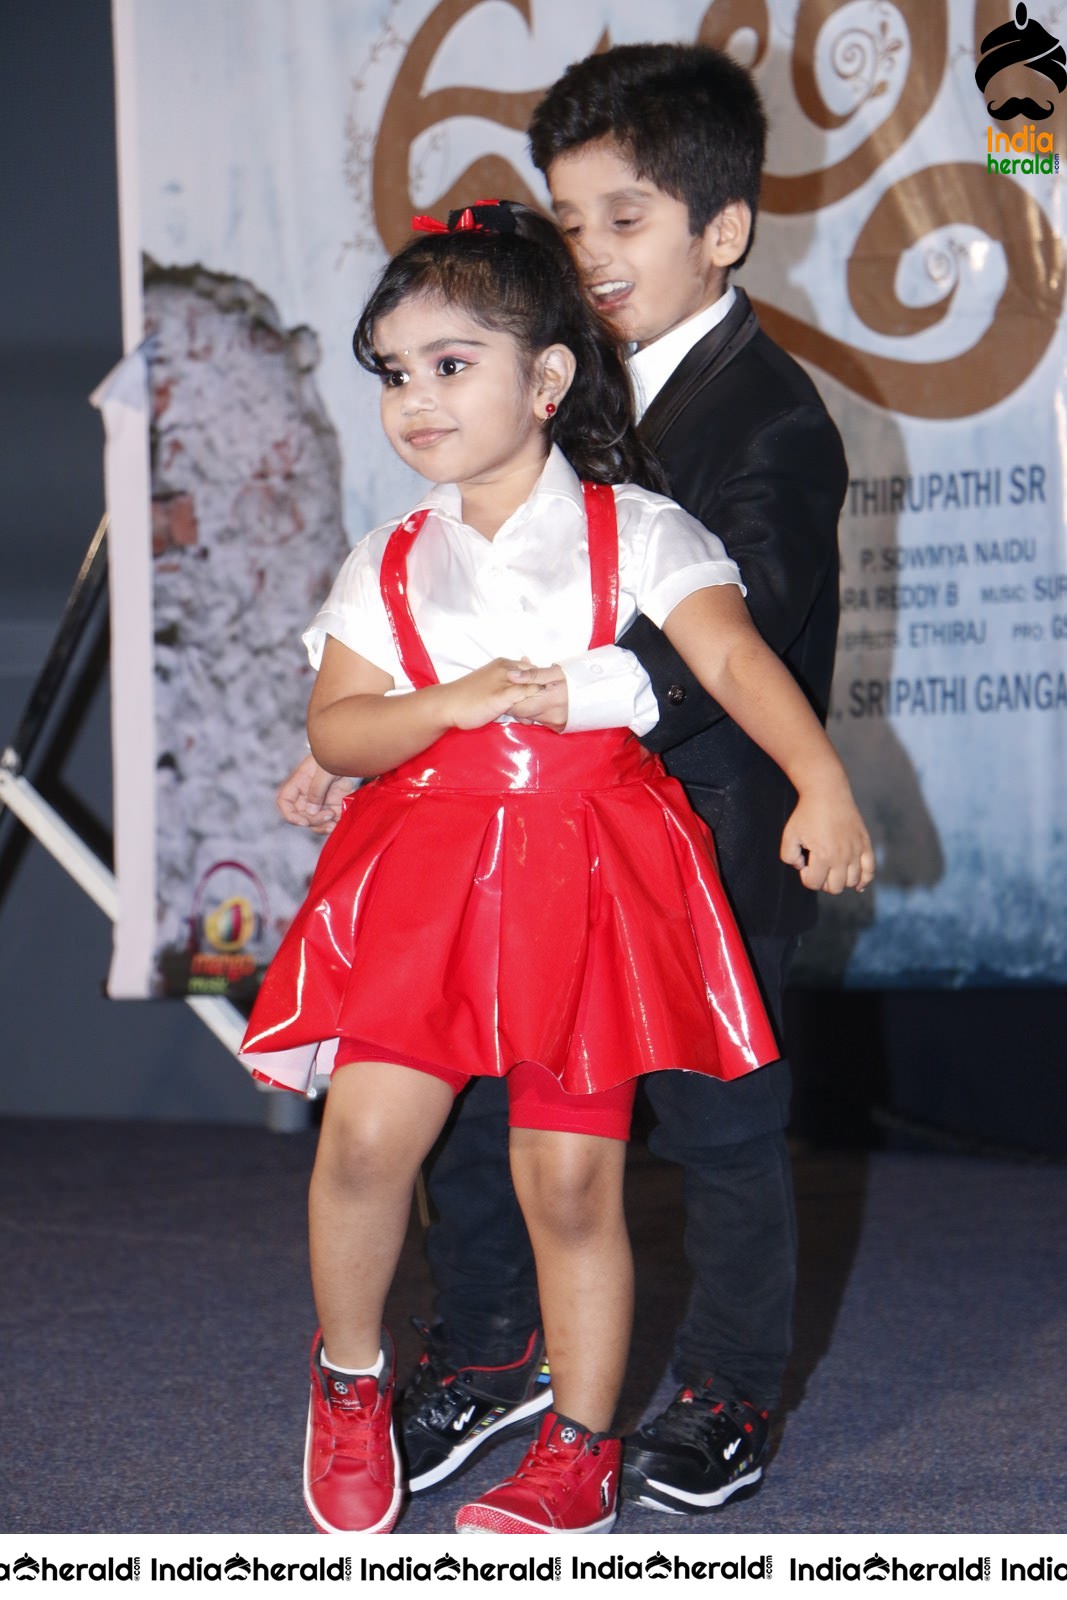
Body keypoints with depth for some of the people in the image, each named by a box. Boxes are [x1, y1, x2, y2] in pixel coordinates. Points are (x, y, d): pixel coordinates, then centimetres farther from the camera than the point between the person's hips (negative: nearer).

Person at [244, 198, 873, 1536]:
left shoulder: (631, 530, 0)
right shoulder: (390, 565, 9)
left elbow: (735, 657, -13)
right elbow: (333, 730, 3)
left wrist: (822, 784, -27)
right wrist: (455, 702, -14)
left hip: (586, 880, -2)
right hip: (427, 873, 2)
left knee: (571, 1180, 1)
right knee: (367, 1134, -11)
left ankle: (579, 1452, 17)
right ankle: (349, 1377, 16)